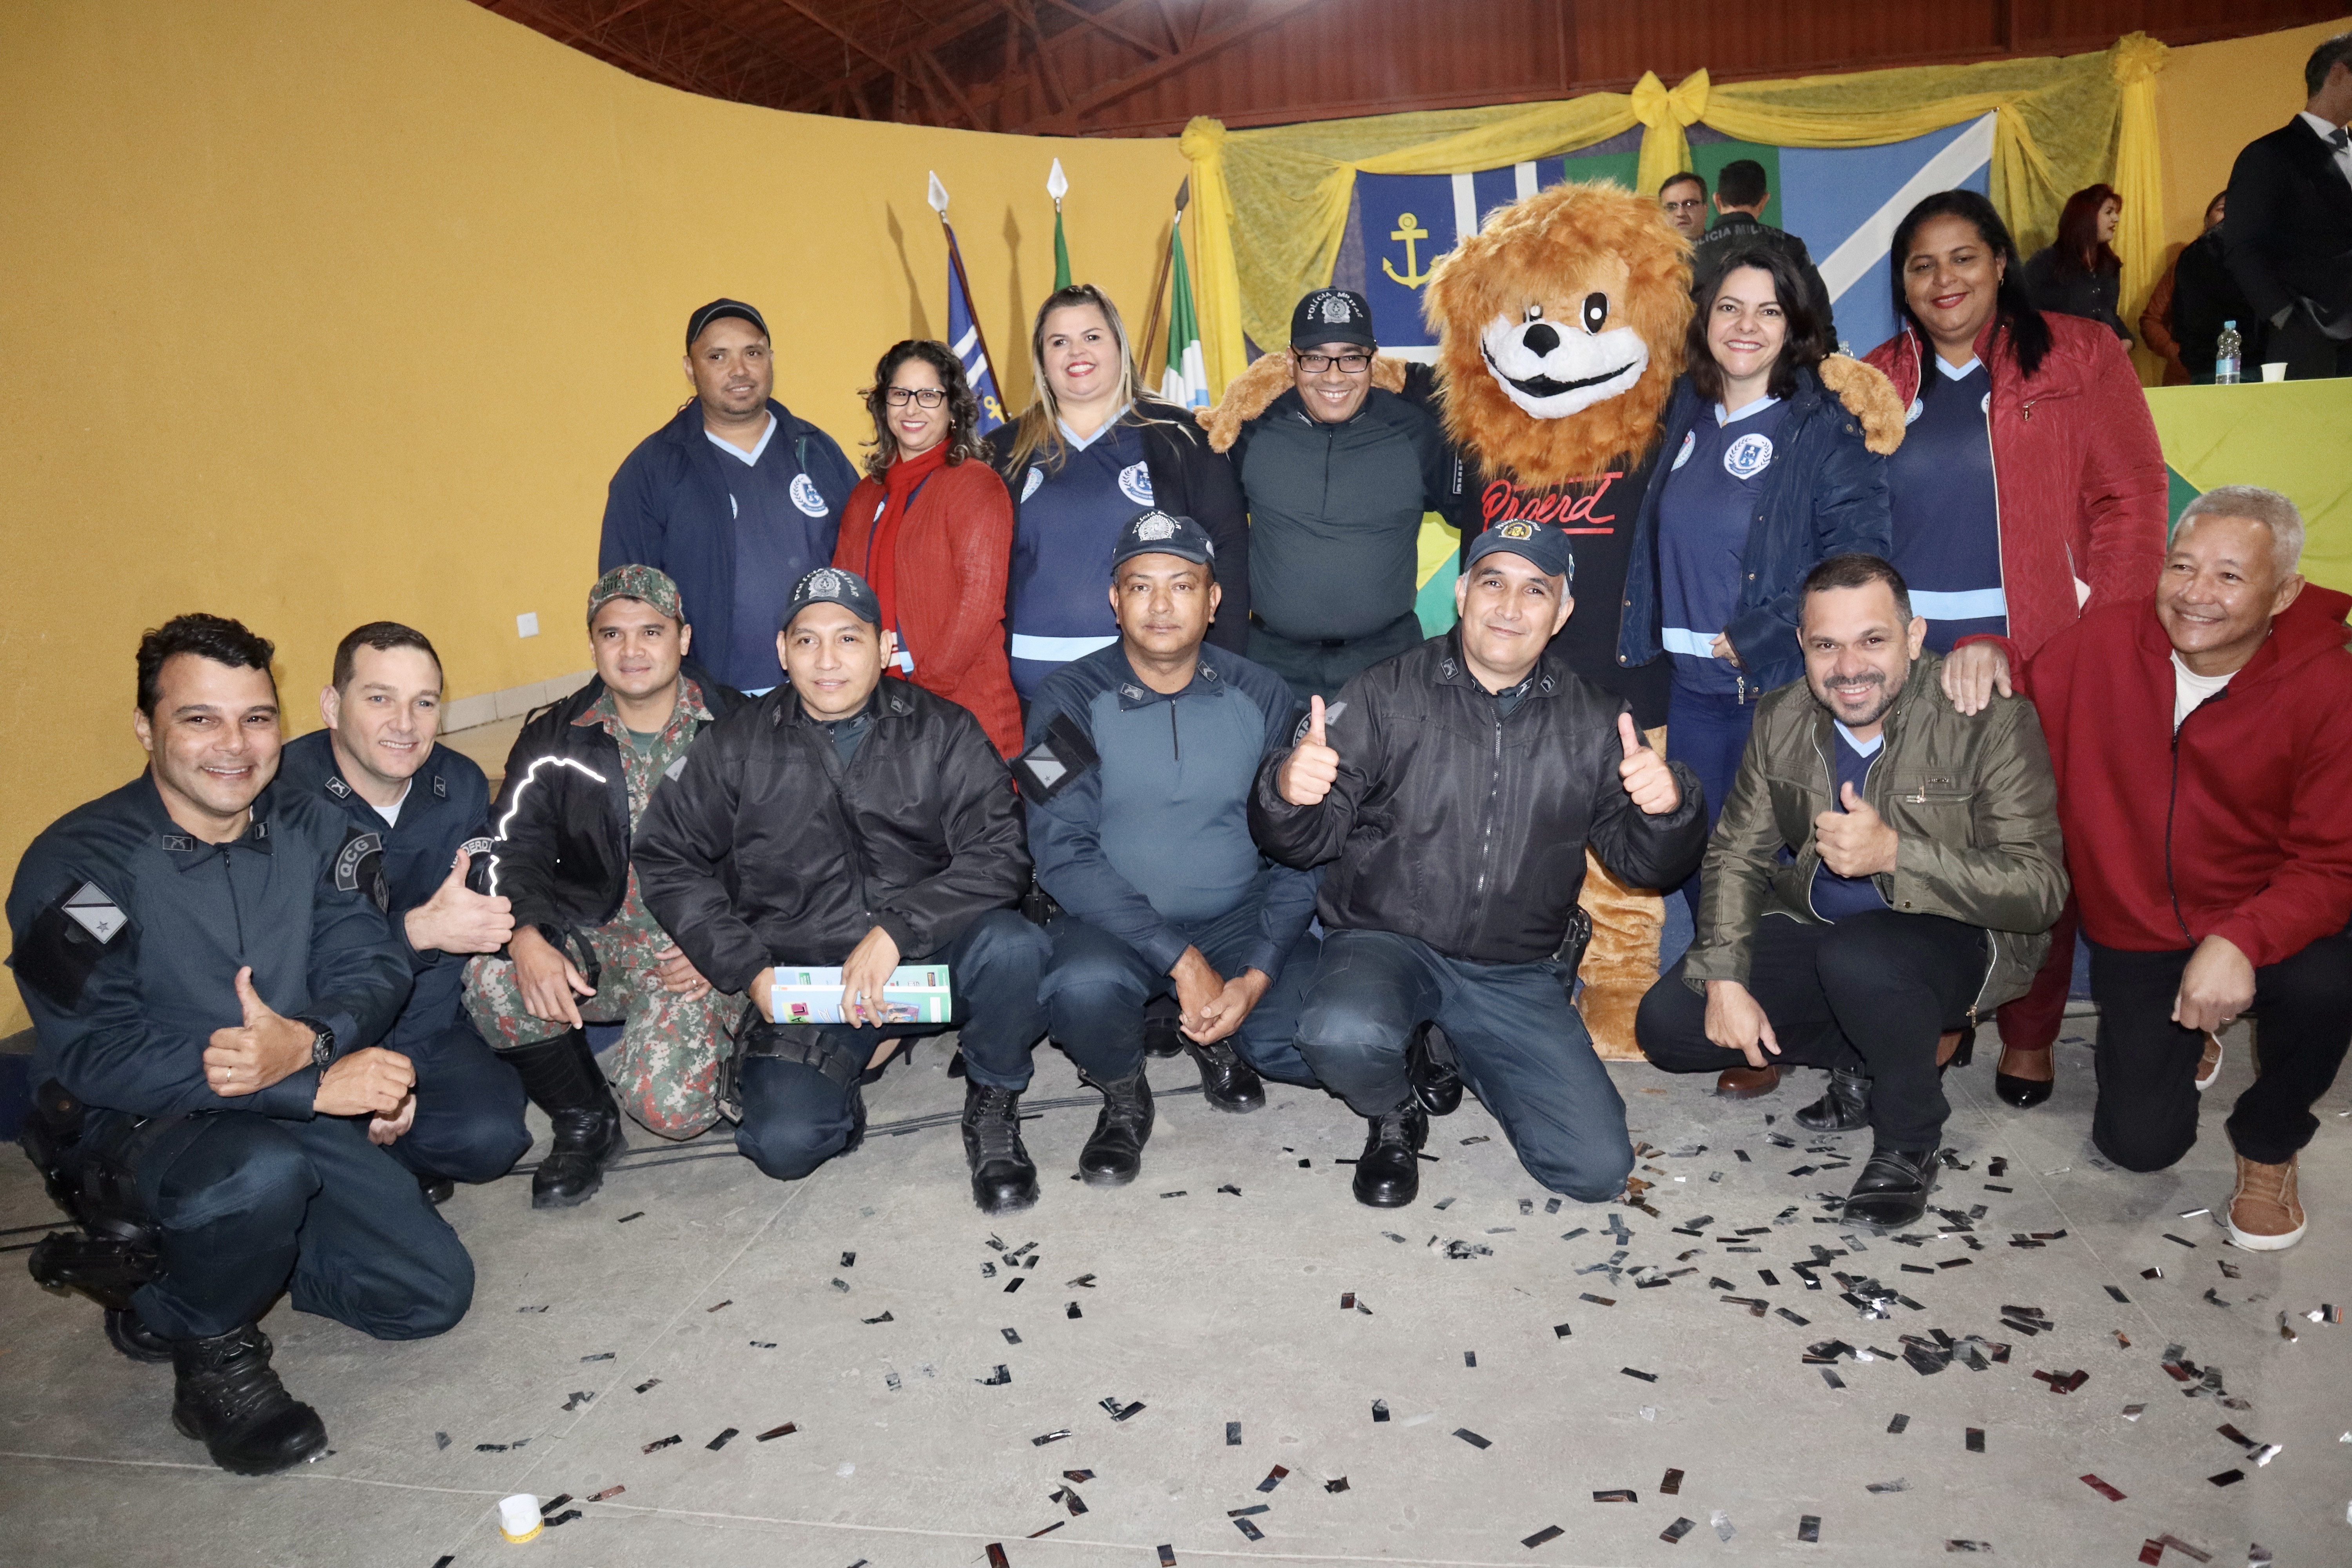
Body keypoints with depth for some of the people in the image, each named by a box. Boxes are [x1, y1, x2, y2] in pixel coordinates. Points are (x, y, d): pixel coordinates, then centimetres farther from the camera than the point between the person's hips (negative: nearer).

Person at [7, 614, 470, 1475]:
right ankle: (212, 1352, -6)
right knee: (262, 1173, -39)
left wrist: (306, 1041, -30)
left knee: (434, 1292, -2)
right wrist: (315, 1083, -28)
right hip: (134, 1125, -5)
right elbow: (94, 1055, -23)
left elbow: (375, 969, -5)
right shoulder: (77, 863, -15)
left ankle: (220, 1252, 20)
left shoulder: (307, 827, 0)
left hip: (297, 1112, 5)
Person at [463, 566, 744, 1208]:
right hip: (596, 943, 3)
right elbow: (514, 848, -4)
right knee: (491, 979, -27)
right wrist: (526, 938, -24)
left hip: (699, 952, -3)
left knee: (672, 1107, -24)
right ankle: (584, 1121, -1)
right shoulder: (556, 738, 6)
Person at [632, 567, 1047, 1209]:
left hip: (928, 959, 0)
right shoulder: (740, 746, 2)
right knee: (785, 1143, -22)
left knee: (1014, 948, -32)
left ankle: (992, 1099, -1)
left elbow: (1000, 853, -11)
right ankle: (843, 1068, 15)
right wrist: (750, 971, -3)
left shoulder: (942, 732, -2)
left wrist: (896, 929, -24)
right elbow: (668, 860, 7)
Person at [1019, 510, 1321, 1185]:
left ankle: (1216, 1038, 13)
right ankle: (1124, 1095, 1)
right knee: (1084, 989, -36)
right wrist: (1181, 960, -23)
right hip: (1114, 923, -2)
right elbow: (1064, 855, -15)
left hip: (1241, 920, 2)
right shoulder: (1071, 699, -7)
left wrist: (1257, 974, -15)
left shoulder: (1262, 695, 0)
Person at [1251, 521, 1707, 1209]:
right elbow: (1307, 841, -6)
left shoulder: (1594, 721, 5)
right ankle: (1395, 1117, 4)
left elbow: (1645, 863, 6)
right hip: (1386, 942, -2)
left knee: (1597, 1169, -7)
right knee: (1344, 1036, -36)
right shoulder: (1384, 696, -4)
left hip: (1519, 977, 3)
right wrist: (1289, 791, -30)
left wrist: (1668, 809, -17)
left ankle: (1463, 1056, 23)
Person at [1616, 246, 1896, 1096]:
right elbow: (1654, 545, 16)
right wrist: (1642, 651, 6)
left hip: (1783, 685, -4)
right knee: (1699, 858, 9)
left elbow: (1857, 554, -13)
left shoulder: (1828, 424, -5)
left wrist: (1752, 636, -15)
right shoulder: (1685, 415, 11)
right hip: (1690, 683, 5)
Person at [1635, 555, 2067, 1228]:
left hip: (1951, 938, -5)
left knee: (1858, 958, -39)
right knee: (1668, 1023, -11)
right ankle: (1860, 1063, 13)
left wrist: (1895, 854, -36)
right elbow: (1737, 855, 2)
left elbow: (2038, 887, -23)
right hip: (1812, 929, 5)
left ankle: (1909, 1146, -9)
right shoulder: (1781, 720, -3)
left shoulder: (1992, 721, -18)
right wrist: (1724, 977, -11)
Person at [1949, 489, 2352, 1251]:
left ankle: (2268, 1144, -2)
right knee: (2141, 1143, -6)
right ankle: (2183, 1043, 33)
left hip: (2263, 929, -1)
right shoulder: (2106, 641, -9)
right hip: (2135, 938, 2)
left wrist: (2240, 940, -35)